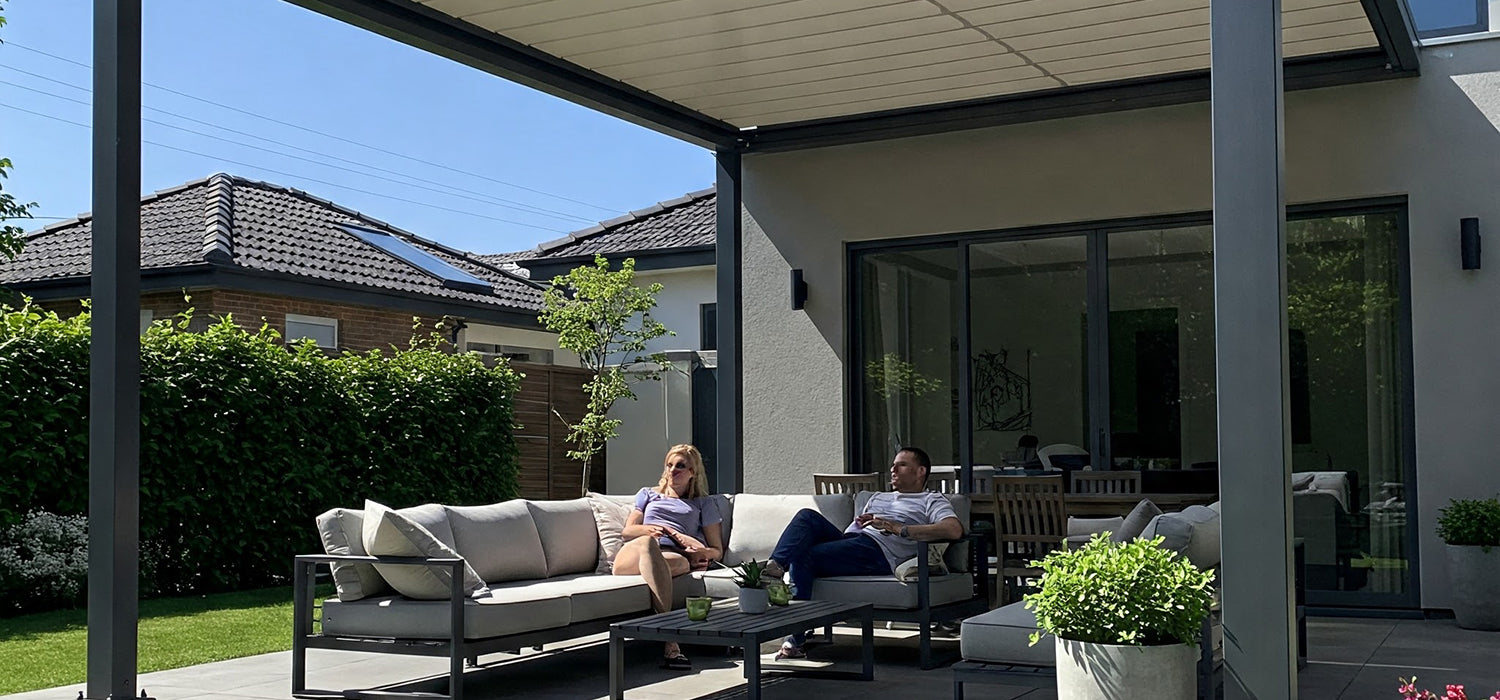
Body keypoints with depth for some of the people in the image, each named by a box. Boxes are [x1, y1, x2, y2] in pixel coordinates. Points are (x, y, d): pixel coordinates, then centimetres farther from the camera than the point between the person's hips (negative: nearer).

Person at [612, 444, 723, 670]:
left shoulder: (704, 504, 32)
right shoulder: (648, 494, 37)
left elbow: (717, 550, 22)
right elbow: (627, 531, 23)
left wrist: (702, 552, -2)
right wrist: (651, 529, 2)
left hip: (675, 556, 0)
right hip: (630, 556, 1)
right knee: (647, 542, -41)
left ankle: (669, 648, -56)